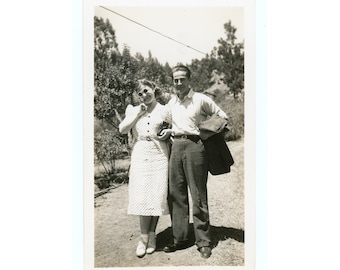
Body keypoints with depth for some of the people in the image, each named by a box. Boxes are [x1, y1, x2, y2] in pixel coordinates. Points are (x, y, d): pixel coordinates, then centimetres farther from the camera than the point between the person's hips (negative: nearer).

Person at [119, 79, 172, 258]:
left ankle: (152, 234, 17)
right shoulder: (134, 110, 11)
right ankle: (144, 237, 8)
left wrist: (168, 133, -6)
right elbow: (122, 129, 0)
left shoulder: (164, 110, 7)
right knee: (142, 196, -4)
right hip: (140, 155, 1)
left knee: (157, 195, 1)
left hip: (159, 155, 0)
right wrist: (138, 113, -4)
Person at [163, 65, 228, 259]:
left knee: (198, 195, -1)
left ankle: (204, 241, 12)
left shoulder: (201, 99, 0)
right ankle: (180, 238, 19)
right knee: (176, 194, 7)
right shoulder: (171, 103, 15)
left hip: (195, 145, -5)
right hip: (176, 146, 5)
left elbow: (223, 117, 5)